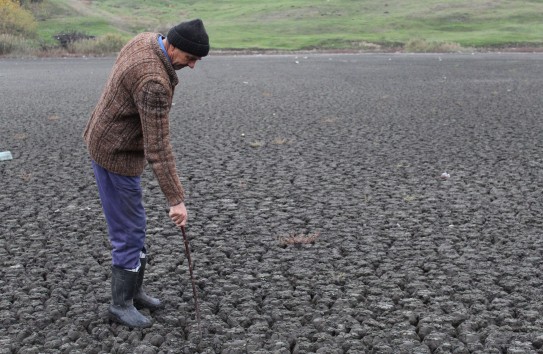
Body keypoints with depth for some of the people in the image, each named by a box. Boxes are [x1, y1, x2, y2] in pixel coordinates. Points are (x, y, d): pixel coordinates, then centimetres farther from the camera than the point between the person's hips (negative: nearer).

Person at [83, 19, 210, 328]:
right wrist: (176, 199, -28)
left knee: (135, 225, 18)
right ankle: (121, 303, 16)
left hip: (108, 141, 10)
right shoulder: (154, 81, -32)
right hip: (117, 155, -10)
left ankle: (134, 290, 30)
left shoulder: (147, 40, -2)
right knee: (129, 231, 1)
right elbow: (158, 147, -31)